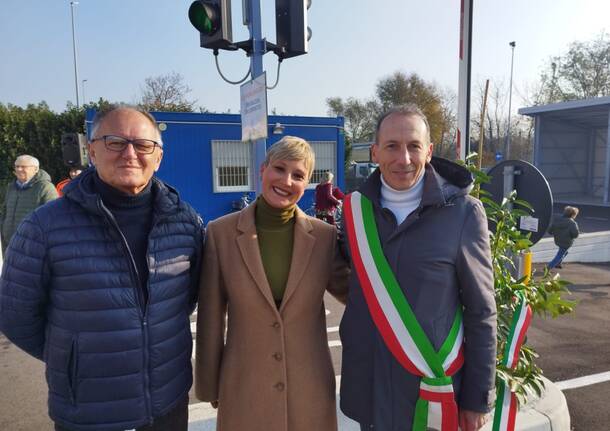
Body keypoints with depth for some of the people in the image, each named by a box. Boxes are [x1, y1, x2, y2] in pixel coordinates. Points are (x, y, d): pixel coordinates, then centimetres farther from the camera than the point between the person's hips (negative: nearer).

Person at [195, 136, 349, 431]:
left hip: (310, 390, 1)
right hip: (243, 390, 0)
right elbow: (210, 317, -2)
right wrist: (210, 386, 4)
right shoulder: (220, 233, -9)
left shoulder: (325, 235, -7)